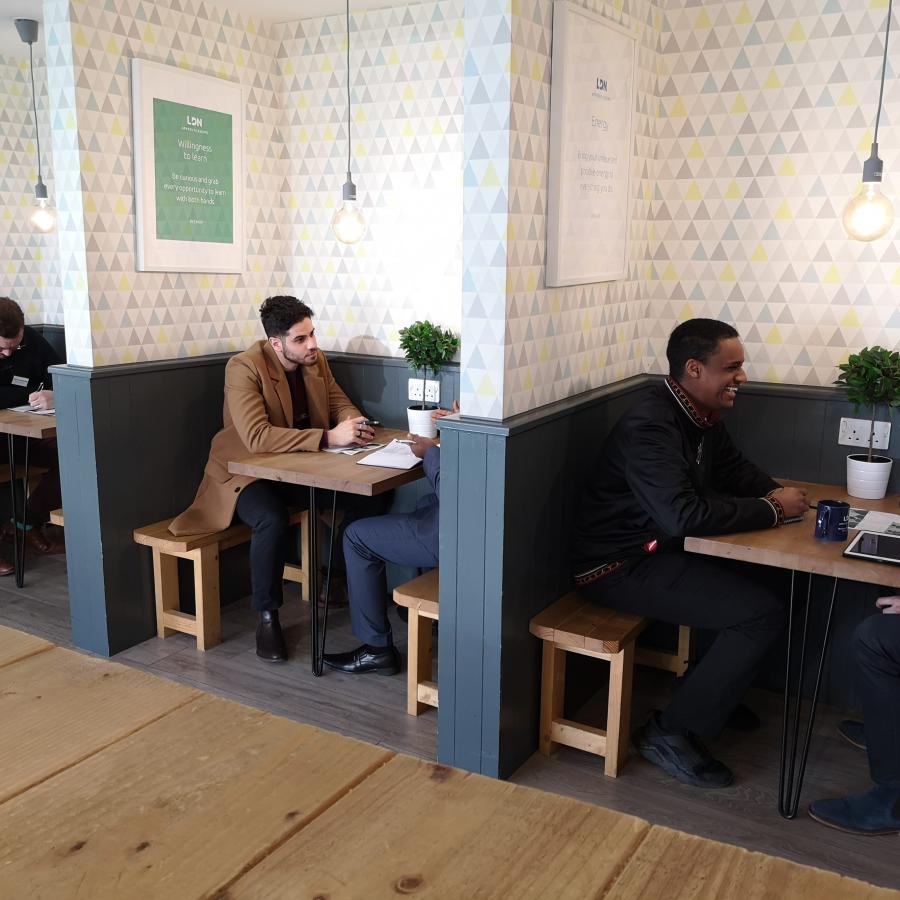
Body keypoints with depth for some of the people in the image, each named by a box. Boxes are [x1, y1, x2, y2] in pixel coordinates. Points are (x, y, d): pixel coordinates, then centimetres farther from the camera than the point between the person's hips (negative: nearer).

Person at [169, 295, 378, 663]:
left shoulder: (316, 360, 0)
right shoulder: (244, 367, -20)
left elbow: (341, 404, 9)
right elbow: (257, 437, -32)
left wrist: (353, 422, -17)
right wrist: (328, 437, -38)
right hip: (247, 472, -6)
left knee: (359, 495, -15)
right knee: (273, 519, -36)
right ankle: (266, 616, -14)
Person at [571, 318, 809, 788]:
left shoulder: (702, 417, 5)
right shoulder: (649, 426, -25)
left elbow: (736, 471, 19)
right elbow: (683, 516, -33)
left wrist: (773, 492, -3)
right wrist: (772, 510, -23)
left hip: (661, 550, 9)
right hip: (620, 567, -9)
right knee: (764, 611, -15)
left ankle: (719, 694, 21)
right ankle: (671, 732, -5)